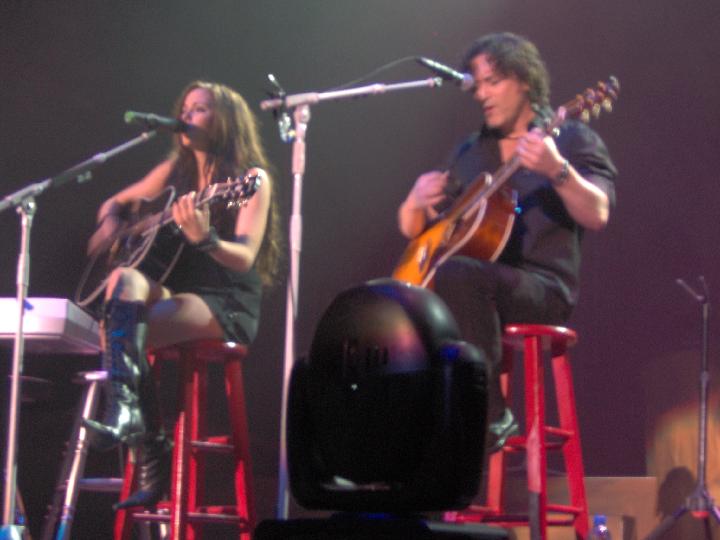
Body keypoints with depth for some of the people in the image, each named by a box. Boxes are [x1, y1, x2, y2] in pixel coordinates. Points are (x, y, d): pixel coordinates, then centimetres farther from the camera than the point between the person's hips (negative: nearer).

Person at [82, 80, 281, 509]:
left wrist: (205, 239, -34)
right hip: (171, 292, 6)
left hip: (226, 306, -6)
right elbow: (116, 203, 28)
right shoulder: (175, 171, 16)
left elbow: (244, 259, -14)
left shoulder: (252, 179, -3)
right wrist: (110, 223, 5)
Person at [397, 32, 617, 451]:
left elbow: (597, 216, -12)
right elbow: (413, 230, 23)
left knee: (457, 273, -36)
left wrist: (558, 170, -31)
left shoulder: (569, 139, 5)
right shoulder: (469, 154, 21)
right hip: (482, 285, 5)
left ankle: (491, 415, -29)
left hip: (544, 290, -5)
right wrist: (417, 203, -1)